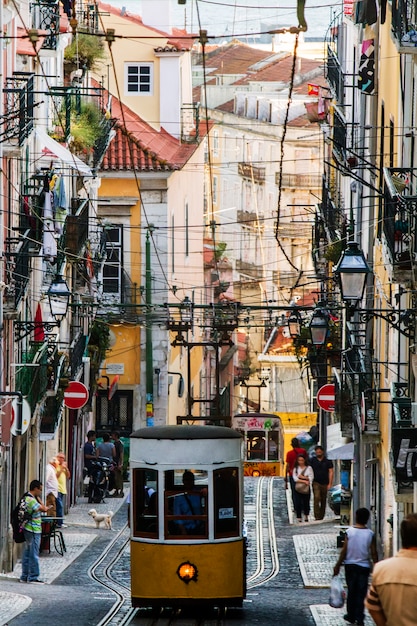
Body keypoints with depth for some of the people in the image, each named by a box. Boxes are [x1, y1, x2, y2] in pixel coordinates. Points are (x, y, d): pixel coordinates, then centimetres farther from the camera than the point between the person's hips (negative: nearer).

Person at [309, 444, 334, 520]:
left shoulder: (328, 461, 3)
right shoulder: (312, 461, 6)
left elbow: (331, 472, 2)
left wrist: (330, 483, -4)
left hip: (325, 483, 1)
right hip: (316, 482, -1)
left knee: (323, 500, 8)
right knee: (317, 498, -19)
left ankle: (321, 516, 18)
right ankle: (317, 516, -22)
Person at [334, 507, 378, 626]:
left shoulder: (349, 532, -9)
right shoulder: (370, 534, -8)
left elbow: (344, 551, -7)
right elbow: (374, 553, -5)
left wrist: (338, 566, 2)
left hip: (350, 565, 0)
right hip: (364, 566, 0)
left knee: (351, 592, 13)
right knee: (361, 593, 5)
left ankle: (351, 616, 21)